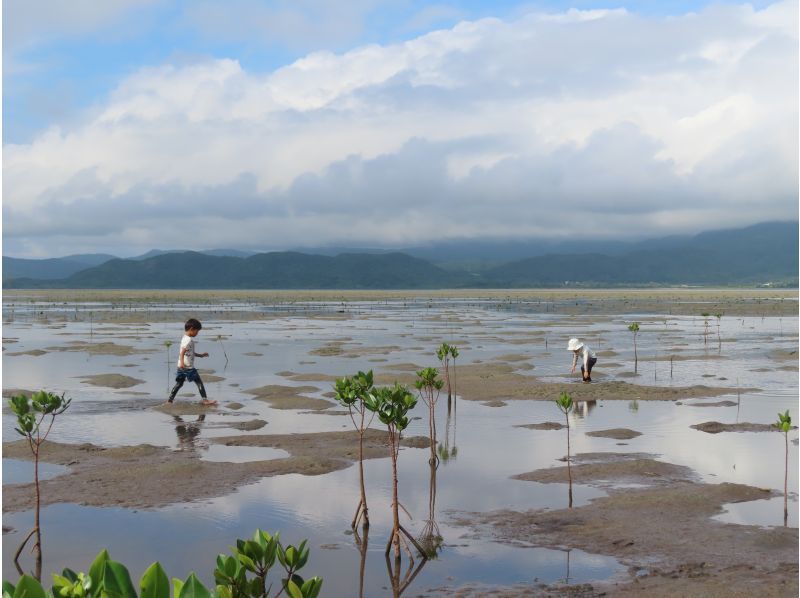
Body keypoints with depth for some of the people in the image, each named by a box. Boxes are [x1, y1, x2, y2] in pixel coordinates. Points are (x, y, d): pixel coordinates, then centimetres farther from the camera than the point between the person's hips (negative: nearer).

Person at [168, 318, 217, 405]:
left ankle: (170, 399, 12)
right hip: (188, 367, -10)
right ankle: (205, 399, 1)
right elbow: (182, 352, -26)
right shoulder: (189, 340, -15)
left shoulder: (185, 338, 17)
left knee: (179, 383, 13)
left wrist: (200, 355, 30)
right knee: (199, 382, -1)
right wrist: (182, 362, -38)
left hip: (181, 367, 10)